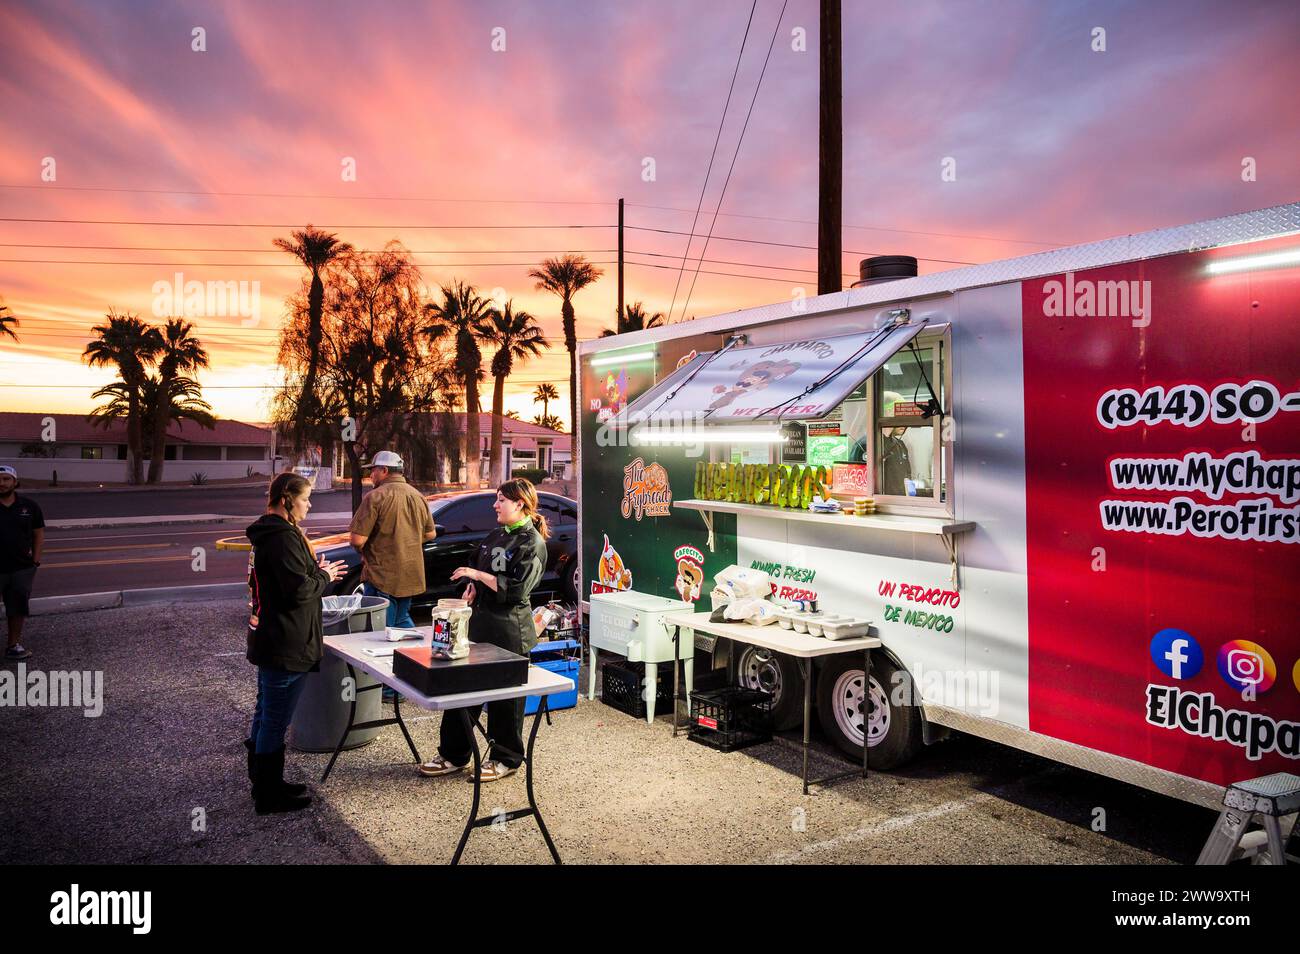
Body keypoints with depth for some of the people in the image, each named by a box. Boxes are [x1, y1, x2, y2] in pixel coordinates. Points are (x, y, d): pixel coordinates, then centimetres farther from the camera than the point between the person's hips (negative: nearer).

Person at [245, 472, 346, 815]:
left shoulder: (266, 533, 12)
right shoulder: (283, 538, -22)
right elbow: (299, 591, -25)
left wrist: (316, 572, 8)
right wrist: (325, 576, -8)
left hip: (268, 642, 11)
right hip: (286, 645, -11)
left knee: (266, 714, 21)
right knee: (276, 721, 0)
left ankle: (262, 782, 35)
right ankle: (269, 796, 11)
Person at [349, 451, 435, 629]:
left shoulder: (375, 497, -16)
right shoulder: (418, 497, 7)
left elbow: (357, 539, -19)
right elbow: (430, 534, 15)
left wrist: (363, 553, 2)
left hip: (383, 576, -7)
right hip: (411, 575, 7)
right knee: (403, 619, 25)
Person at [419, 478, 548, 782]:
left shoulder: (532, 543, -12)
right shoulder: (497, 535, 13)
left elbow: (518, 588, -20)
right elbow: (478, 566, 27)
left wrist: (478, 575, -19)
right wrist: (473, 586, 7)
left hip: (510, 627, -8)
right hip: (481, 619, 8)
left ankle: (505, 759, 20)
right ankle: (453, 756, 23)